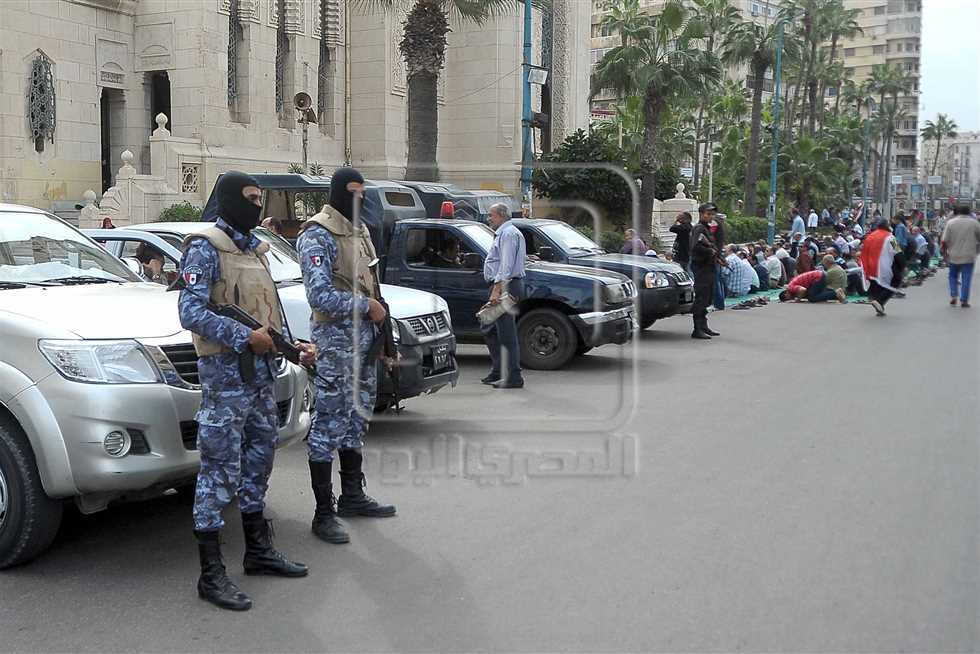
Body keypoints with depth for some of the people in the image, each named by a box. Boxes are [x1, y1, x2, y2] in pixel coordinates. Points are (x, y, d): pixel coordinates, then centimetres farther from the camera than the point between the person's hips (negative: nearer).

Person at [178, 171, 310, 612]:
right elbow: (191, 313, -20)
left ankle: (259, 550, 30)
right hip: (226, 375, -9)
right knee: (220, 472, -5)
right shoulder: (206, 248, -10)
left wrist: (290, 346, 11)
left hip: (262, 371, 9)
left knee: (258, 463, 17)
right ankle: (211, 574, 1)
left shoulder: (254, 248, 16)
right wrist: (245, 338, -22)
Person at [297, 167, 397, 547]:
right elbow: (320, 296, -21)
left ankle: (352, 496, 30)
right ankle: (323, 514, -1)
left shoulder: (359, 230, 15)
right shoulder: (318, 236, -13)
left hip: (365, 335, 9)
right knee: (329, 424, -6)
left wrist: (377, 312, 13)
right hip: (336, 338, -9)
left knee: (357, 417, 17)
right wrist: (367, 306, -15)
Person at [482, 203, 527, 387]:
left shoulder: (508, 233, -11)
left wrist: (497, 290, -26)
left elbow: (506, 265, -21)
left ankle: (513, 377, -7)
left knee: (507, 334, -9)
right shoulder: (504, 233, 23)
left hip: (505, 287, -11)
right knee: (489, 330, 16)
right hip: (504, 287, 11)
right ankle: (498, 371, 21)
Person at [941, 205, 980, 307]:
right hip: (969, 256, -1)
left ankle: (953, 296, 9)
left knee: (953, 276, 19)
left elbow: (944, 241, -7)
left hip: (953, 256, 1)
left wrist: (944, 253, 5)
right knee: (966, 279, 4)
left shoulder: (950, 223, -3)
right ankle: (964, 301, 3)